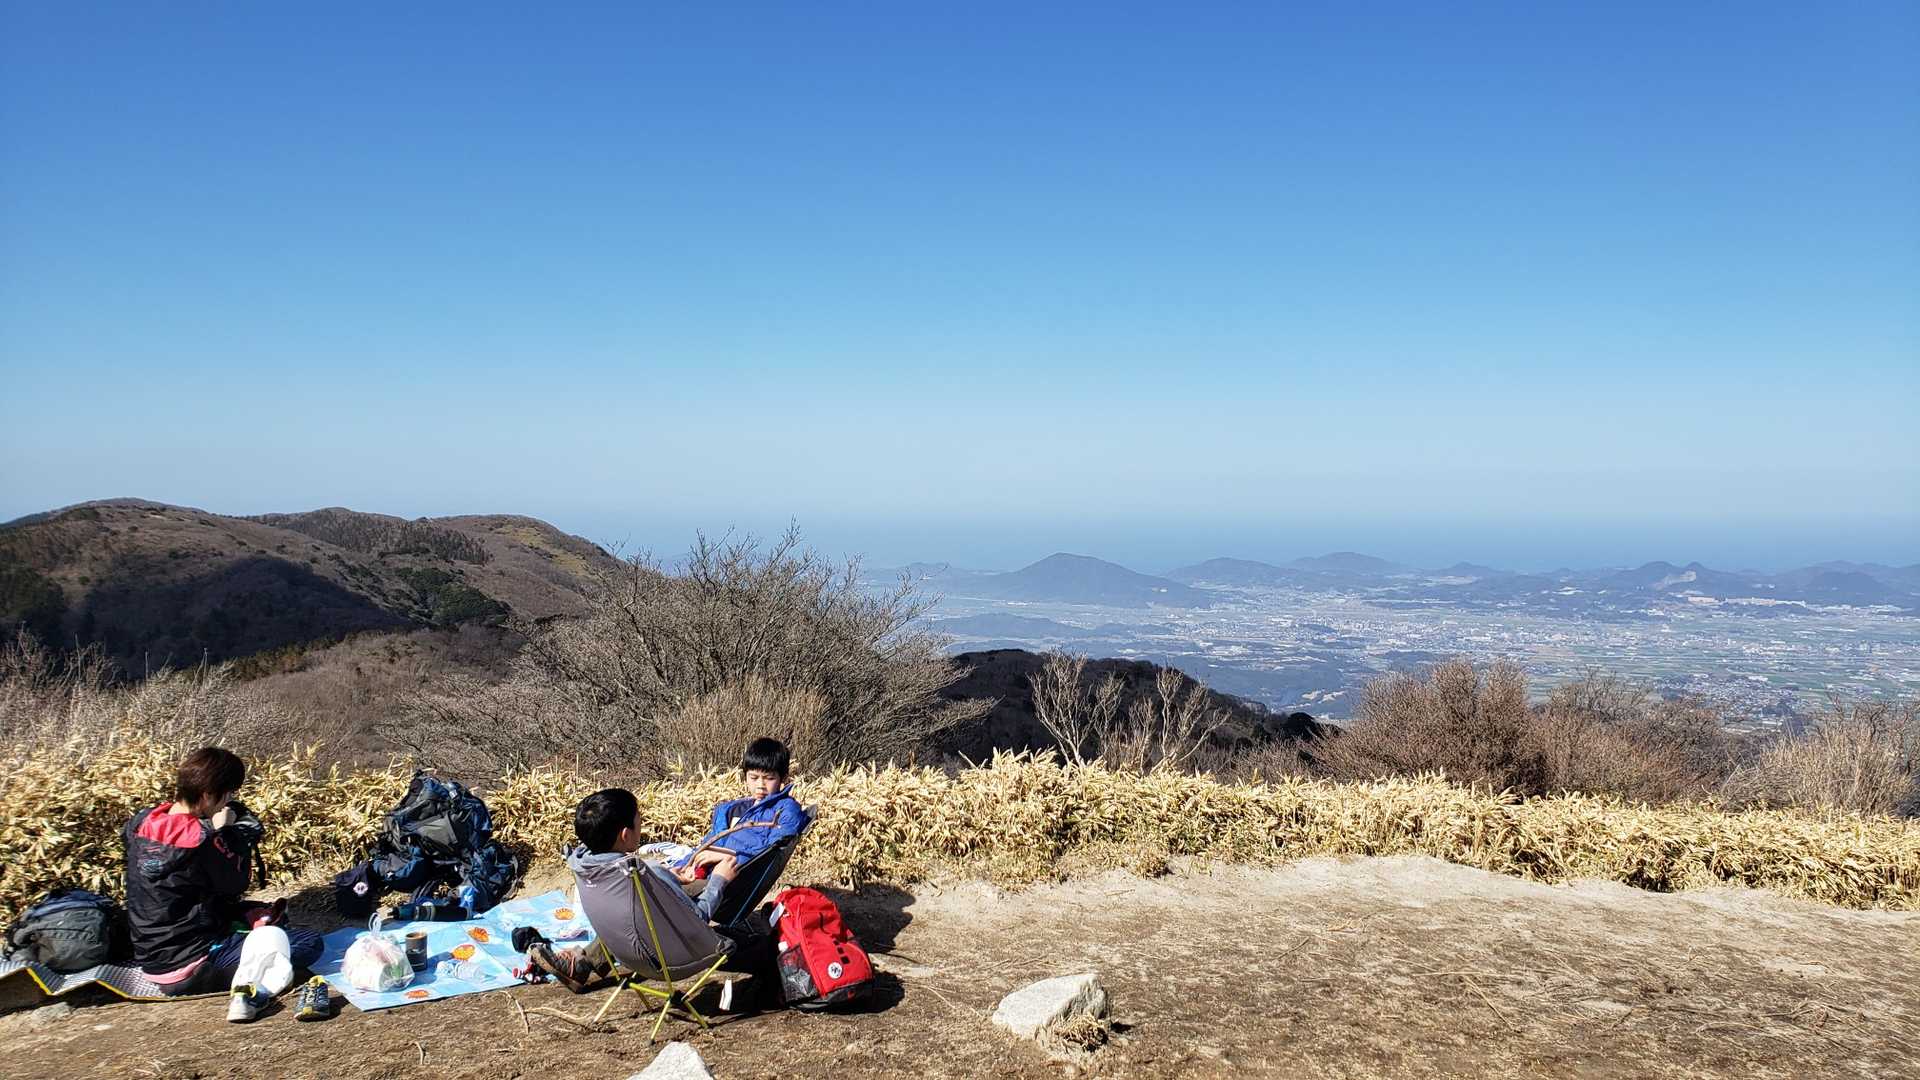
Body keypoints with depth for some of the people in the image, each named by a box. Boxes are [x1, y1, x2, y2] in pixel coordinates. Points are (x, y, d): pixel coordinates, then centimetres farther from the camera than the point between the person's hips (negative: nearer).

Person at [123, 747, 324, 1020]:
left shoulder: (141, 822, -1)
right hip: (187, 969, -9)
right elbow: (237, 884, -6)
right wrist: (228, 831, 1)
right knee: (311, 943, -13)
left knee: (253, 911, 34)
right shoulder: (202, 840, -24)